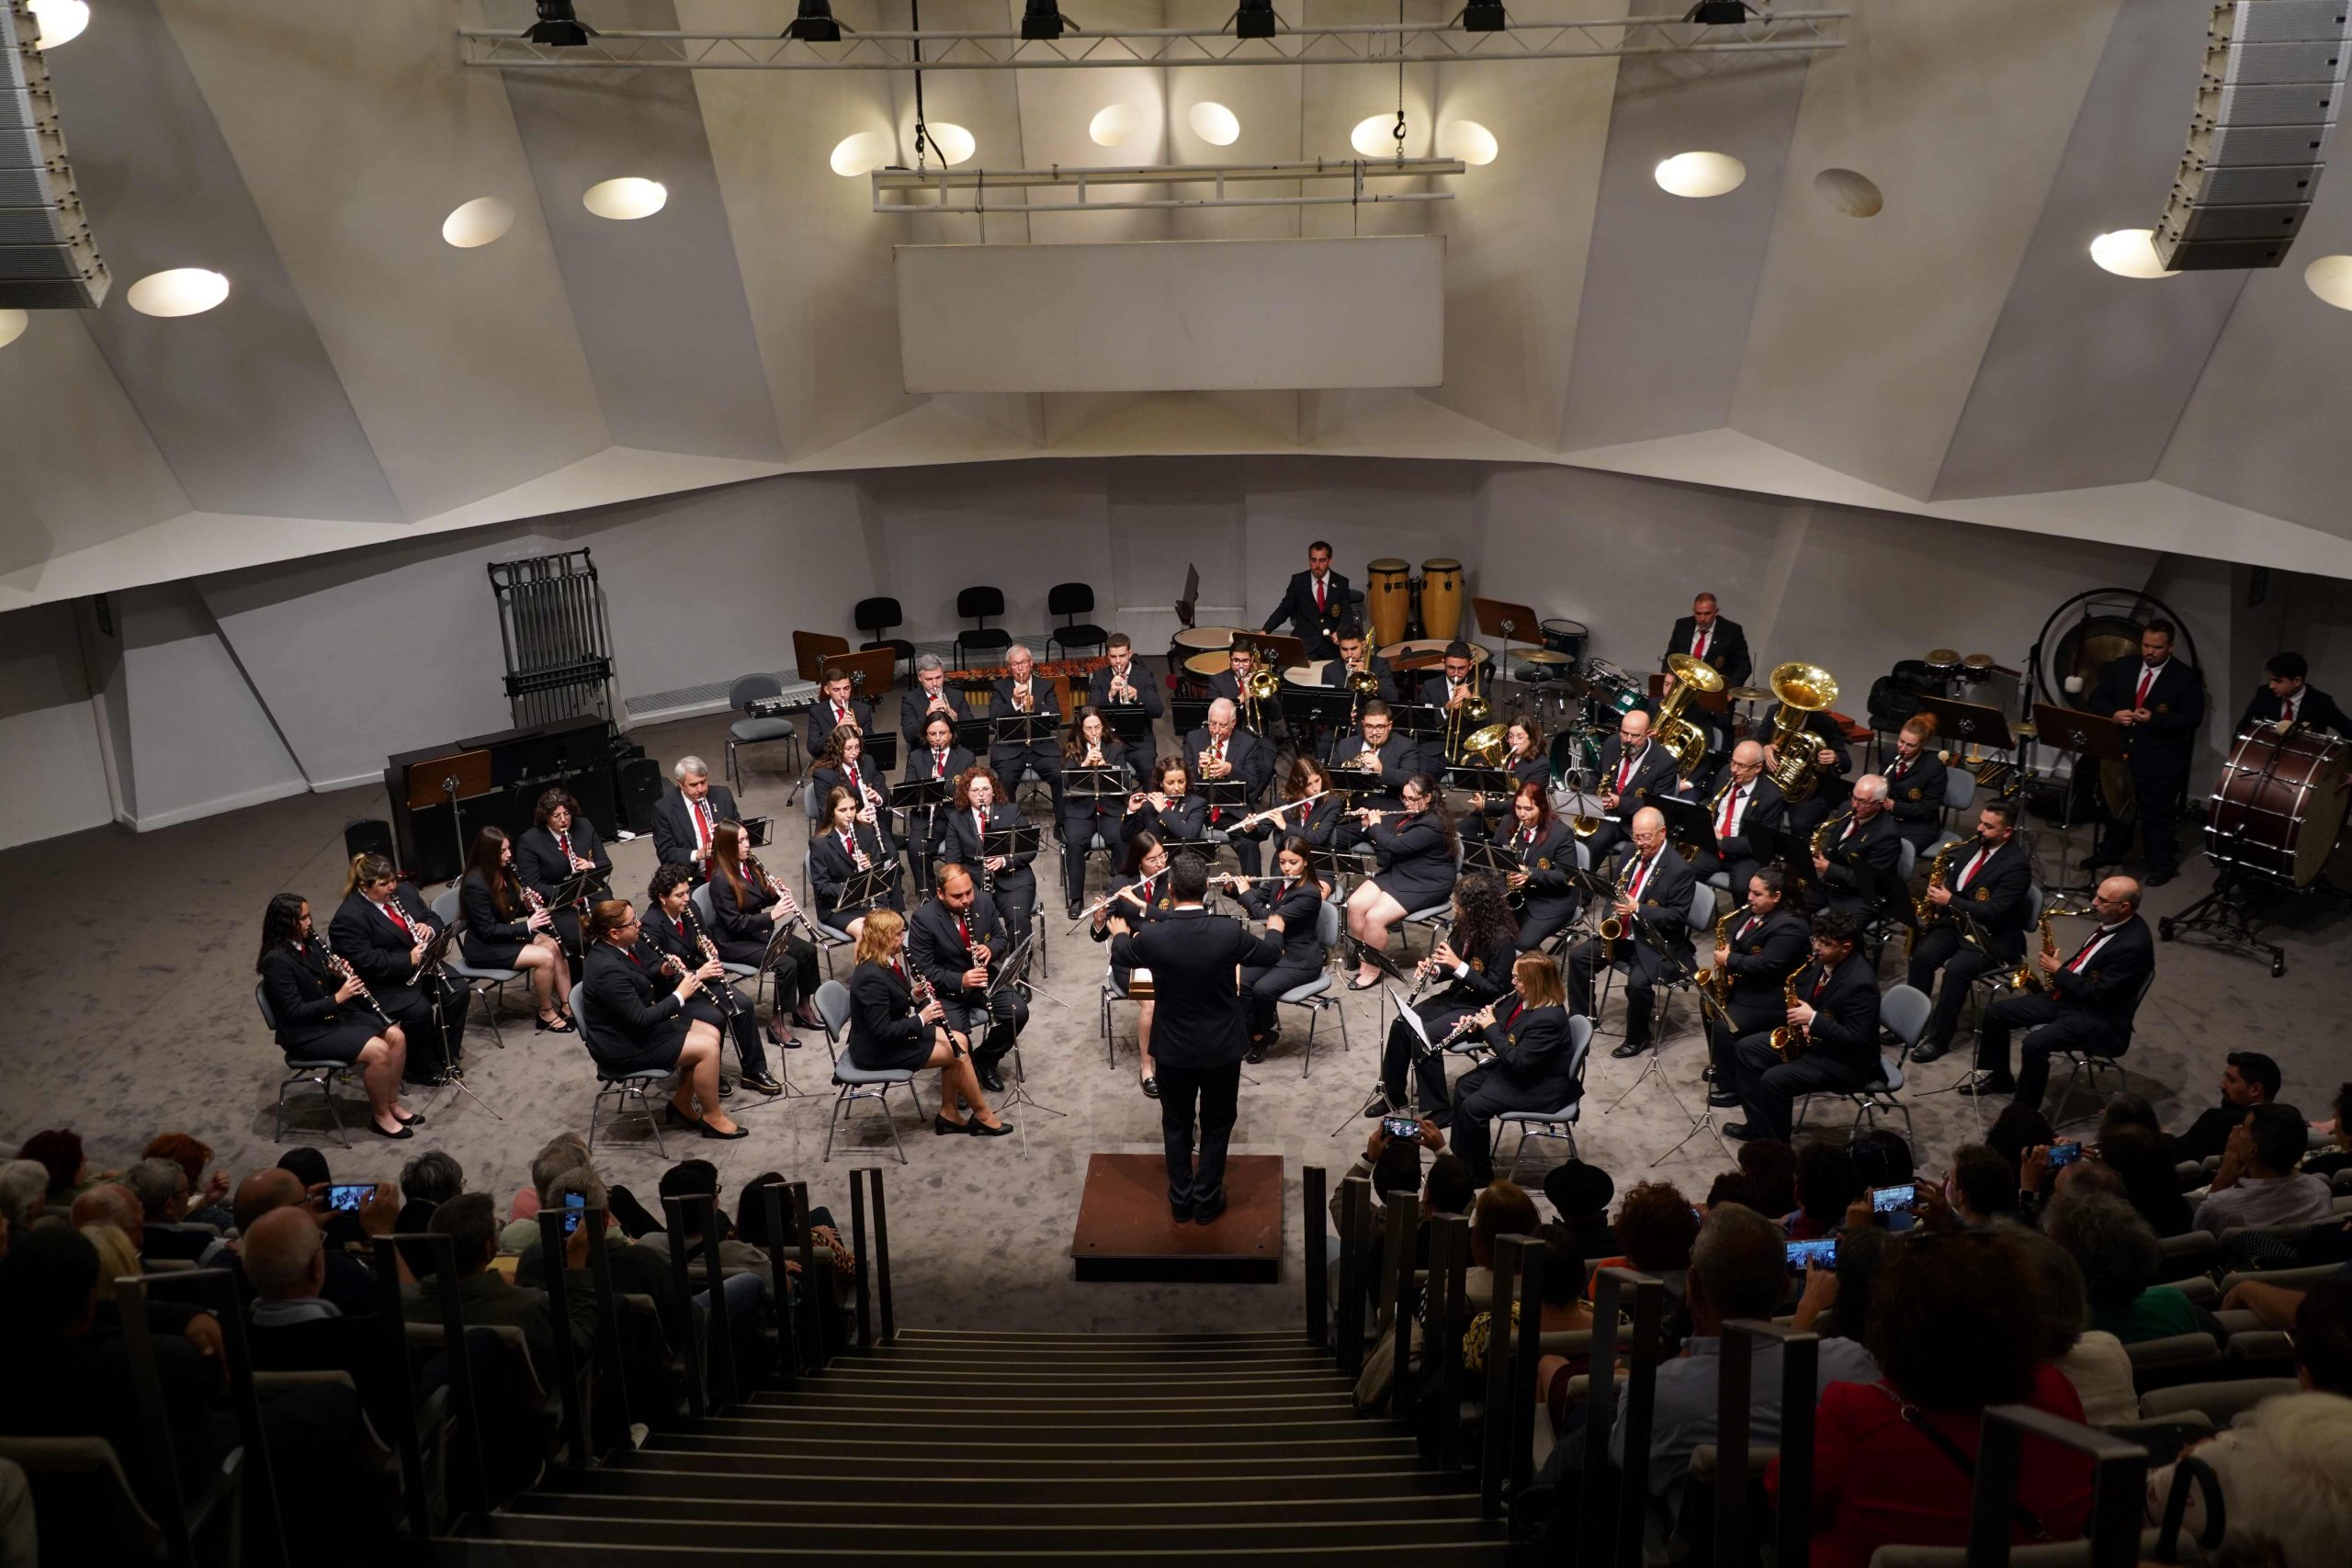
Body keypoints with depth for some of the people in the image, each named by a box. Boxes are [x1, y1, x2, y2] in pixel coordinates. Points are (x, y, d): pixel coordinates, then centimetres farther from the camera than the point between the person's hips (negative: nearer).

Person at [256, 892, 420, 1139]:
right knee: (378, 1051, -23)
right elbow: (295, 1012, -23)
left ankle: (392, 1103, 8)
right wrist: (339, 997, -24)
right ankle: (380, 1116, -5)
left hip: (334, 1015, 8)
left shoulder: (310, 941, 4)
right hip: (306, 1032, -8)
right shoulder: (277, 961, -22)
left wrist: (339, 975, -7)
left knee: (396, 1036, -6)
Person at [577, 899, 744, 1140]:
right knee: (707, 1047, -14)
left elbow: (640, 985, 15)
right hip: (622, 1045, -10)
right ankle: (713, 1118, 3)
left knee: (711, 1033, 6)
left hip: (637, 1025, 10)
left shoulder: (618, 947, -1)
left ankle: (682, 1104, 16)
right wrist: (680, 995, -18)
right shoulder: (608, 969, -30)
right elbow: (641, 1019, -29)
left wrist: (663, 973, -4)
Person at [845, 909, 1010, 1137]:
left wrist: (914, 995, -5)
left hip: (893, 1034, 10)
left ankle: (949, 1114, 10)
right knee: (959, 1054, -8)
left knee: (959, 1041, 5)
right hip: (878, 1050, -10)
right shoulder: (871, 977, -30)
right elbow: (882, 1031, -29)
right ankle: (982, 1115, 10)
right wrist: (921, 1018, -21)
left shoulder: (885, 962, 0)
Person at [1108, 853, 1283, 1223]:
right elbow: (1271, 955, -1)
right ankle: (1207, 1201, 26)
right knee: (1216, 1125, 17)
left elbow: (1121, 955, 5)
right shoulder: (1229, 931, -22)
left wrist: (1119, 932, 29)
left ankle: (1180, 1200, 30)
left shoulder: (1150, 936, -20)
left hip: (1173, 1047, 1)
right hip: (1223, 1046, 0)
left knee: (1176, 1124, 20)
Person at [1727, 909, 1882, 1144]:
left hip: (1843, 1059, -10)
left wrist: (1813, 1019, -30)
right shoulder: (1822, 960, -4)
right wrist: (1803, 1021, -5)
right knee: (1745, 1049, 6)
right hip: (1811, 1038, 10)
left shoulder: (1860, 983, -30)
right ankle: (1758, 1123, 14)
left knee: (1773, 1080, -24)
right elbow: (1807, 994, 15)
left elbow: (1857, 1039, -29)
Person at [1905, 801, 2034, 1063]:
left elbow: (1993, 911, -23)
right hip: (1956, 921, 7)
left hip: (1992, 937, -6)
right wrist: (1938, 902, -1)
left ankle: (1939, 1037, -18)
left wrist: (1950, 901, -22)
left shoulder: (2017, 864, -18)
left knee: (1956, 969, -29)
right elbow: (1952, 878, 19)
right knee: (1922, 955, -19)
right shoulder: (1972, 846, 5)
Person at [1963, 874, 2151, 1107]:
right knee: (1995, 1011, 3)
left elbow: (2098, 993, -24)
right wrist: (2060, 969, 3)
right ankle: (1998, 1077, 21)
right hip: (2066, 996, 10)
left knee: (2035, 1043, -31)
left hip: (2097, 1017, -10)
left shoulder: (2134, 945, -26)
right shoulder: (2112, 921, 2)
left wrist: (2059, 971, -14)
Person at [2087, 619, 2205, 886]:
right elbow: (2096, 699, 6)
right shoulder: (2121, 667, 5)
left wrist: (2154, 719, -24)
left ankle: (2163, 865, 18)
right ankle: (2110, 852, 36)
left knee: (2158, 813, 5)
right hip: (2120, 752, 4)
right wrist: (2113, 714, -15)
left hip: (2161, 760, -4)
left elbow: (2193, 718, -12)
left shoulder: (2186, 677, -7)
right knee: (2118, 806, 19)